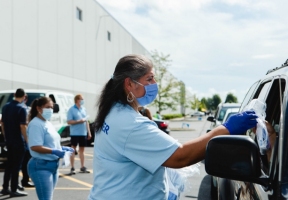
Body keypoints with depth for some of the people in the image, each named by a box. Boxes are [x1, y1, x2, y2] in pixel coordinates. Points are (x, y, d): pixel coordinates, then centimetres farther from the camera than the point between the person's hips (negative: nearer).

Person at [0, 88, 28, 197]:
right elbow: (22, 126, -19)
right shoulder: (21, 109, -16)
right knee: (16, 166, 0)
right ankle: (14, 190, 4)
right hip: (18, 141, -7)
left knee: (9, 164, 16)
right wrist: (27, 140, -12)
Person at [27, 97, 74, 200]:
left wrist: (62, 148, 5)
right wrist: (55, 152, -28)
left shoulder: (48, 123, 15)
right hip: (41, 166, -10)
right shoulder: (36, 124, -15)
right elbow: (35, 147, -24)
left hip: (53, 165, 10)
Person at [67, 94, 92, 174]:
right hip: (75, 133, -5)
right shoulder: (71, 110, -6)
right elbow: (69, 122, -11)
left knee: (81, 149, 12)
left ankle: (82, 167, 19)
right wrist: (79, 121, -20)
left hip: (83, 133, 6)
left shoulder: (83, 109, 11)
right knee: (73, 149, 1)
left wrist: (89, 132, 12)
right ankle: (72, 168, 6)